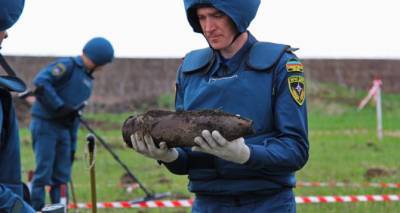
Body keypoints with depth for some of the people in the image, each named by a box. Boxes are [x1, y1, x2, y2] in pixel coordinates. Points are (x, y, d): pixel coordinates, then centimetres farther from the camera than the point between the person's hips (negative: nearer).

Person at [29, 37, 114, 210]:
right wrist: (60, 107, -23)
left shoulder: (88, 80, 19)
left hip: (64, 128, 8)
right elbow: (40, 82, -23)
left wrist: (72, 145, 17)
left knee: (62, 176, 8)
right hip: (45, 124, -8)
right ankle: (35, 209, -7)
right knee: (44, 173, -10)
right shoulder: (67, 66, -8)